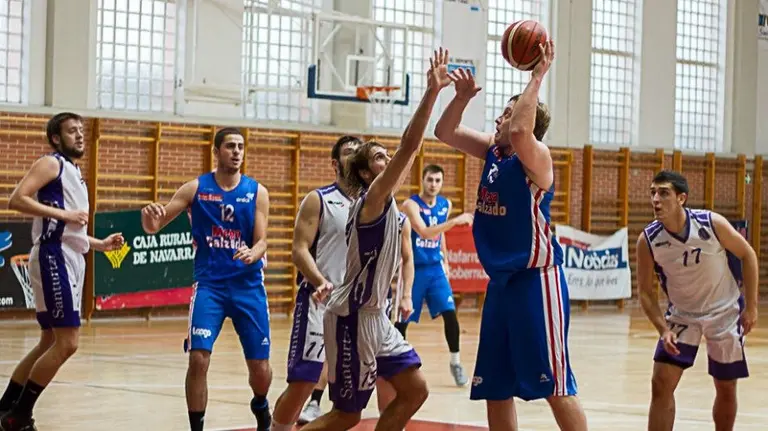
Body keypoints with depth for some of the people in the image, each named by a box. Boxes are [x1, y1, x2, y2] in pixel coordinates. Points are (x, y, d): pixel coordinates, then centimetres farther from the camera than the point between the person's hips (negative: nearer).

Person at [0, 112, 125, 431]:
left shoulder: (75, 174, 22)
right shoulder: (50, 164, -6)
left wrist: (101, 244, 16)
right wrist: (63, 214, -22)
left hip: (71, 261, 10)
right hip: (53, 258, -10)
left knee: (50, 341, 13)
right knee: (67, 342, -13)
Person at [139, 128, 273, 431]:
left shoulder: (257, 192, 1)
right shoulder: (195, 188, 0)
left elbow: (261, 241, -3)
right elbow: (154, 228, -1)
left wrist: (252, 254, -27)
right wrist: (150, 218, -26)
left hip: (248, 285, 1)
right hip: (209, 283, -1)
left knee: (260, 366, 2)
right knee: (198, 359, -16)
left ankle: (260, 407, 35)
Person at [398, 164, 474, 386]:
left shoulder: (445, 205, 4)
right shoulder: (411, 204, -16)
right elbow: (425, 233, -30)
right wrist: (454, 221, -37)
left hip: (435, 268, 4)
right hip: (414, 268, -4)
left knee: (449, 313, -9)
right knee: (403, 318, 3)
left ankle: (455, 362, 1)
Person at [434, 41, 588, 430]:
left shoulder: (536, 157, -14)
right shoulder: (492, 150, 9)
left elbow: (520, 131, -36)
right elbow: (445, 133, 13)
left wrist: (537, 77, -28)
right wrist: (462, 96, -3)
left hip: (536, 279, -8)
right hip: (500, 280, 8)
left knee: (555, 386, -7)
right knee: (495, 388, 10)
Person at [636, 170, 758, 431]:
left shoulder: (712, 223, -22)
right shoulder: (648, 240, -19)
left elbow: (747, 255, -7)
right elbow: (646, 291, -7)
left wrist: (751, 306, -8)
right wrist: (663, 329, -20)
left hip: (725, 312, -1)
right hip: (681, 315, 1)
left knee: (726, 389, 8)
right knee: (661, 384, -10)